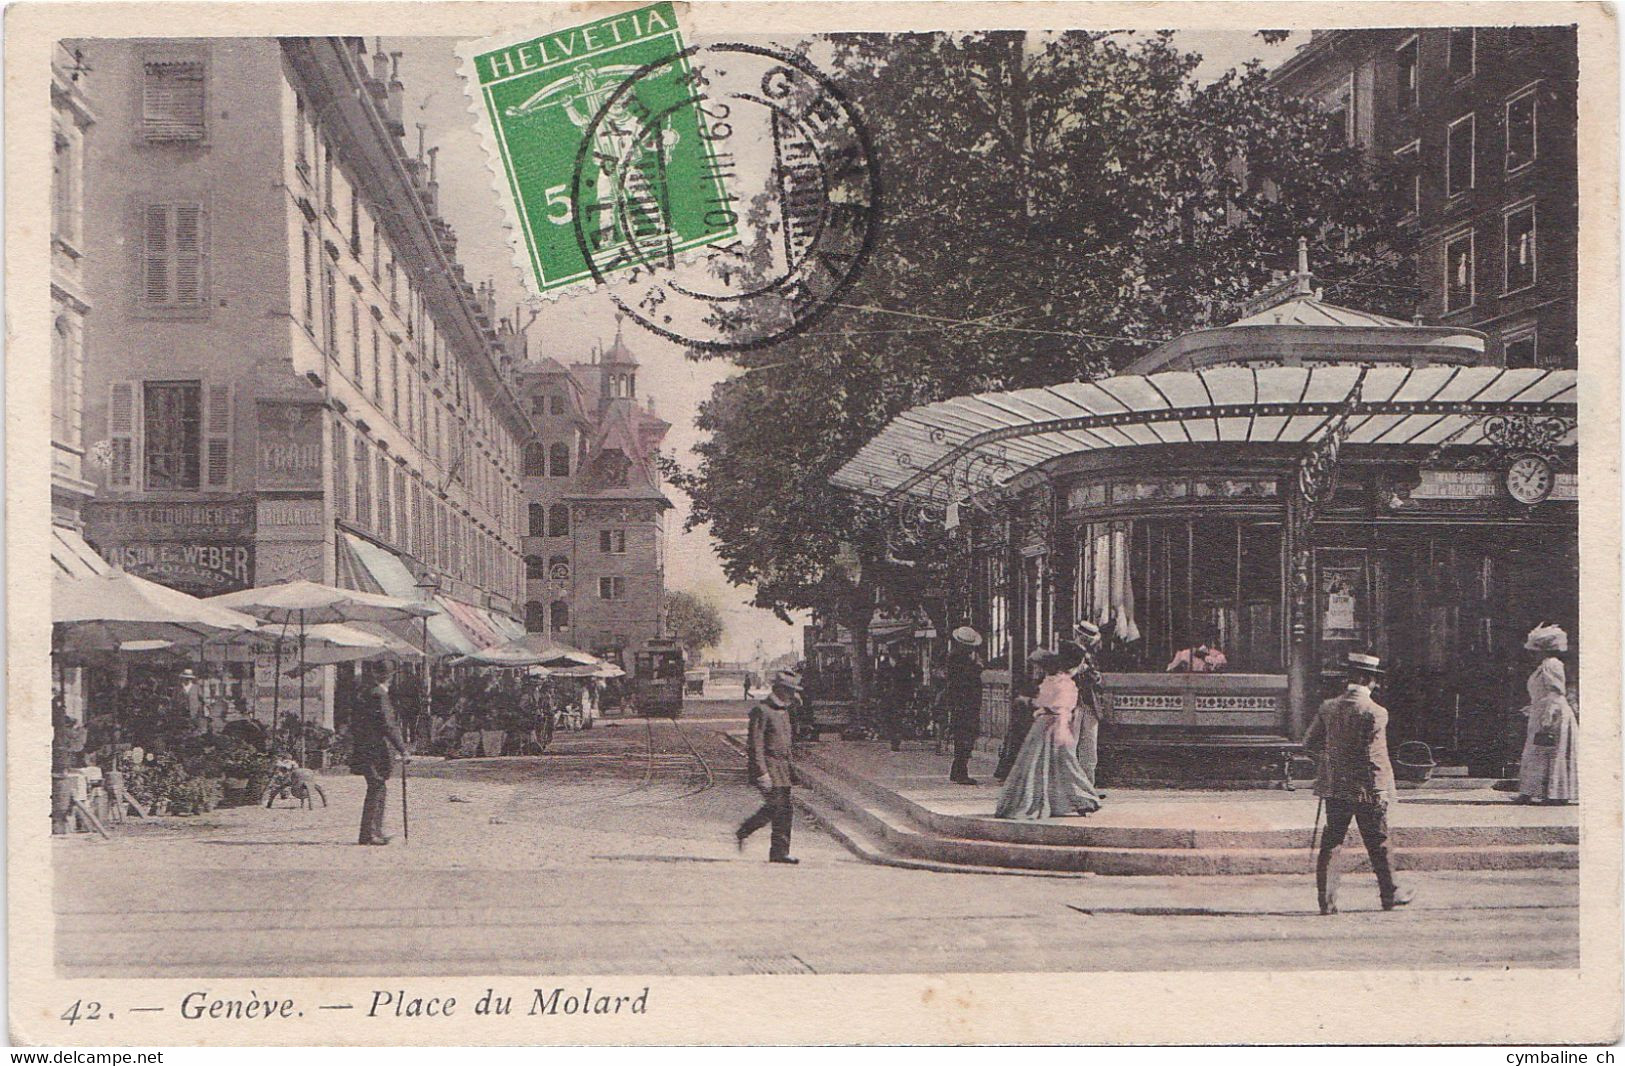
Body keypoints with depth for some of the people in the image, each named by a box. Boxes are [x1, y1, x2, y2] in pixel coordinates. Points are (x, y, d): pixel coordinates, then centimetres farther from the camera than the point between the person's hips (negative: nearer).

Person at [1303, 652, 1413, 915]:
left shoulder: (1328, 707, 0)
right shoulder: (1375, 712, -15)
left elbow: (1309, 742, 6)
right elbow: (1374, 757, -16)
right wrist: (1379, 792, -10)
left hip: (1333, 787, 4)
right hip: (1365, 789, -4)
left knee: (1330, 843, 7)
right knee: (1378, 844, 11)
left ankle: (1327, 900, 4)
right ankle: (1390, 895, 24)